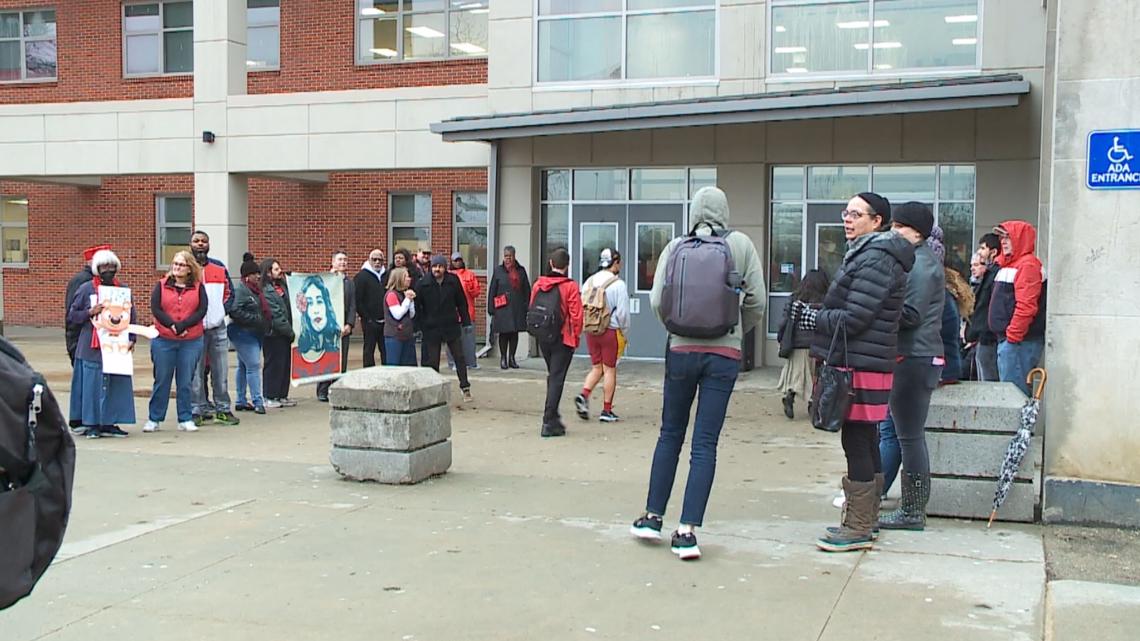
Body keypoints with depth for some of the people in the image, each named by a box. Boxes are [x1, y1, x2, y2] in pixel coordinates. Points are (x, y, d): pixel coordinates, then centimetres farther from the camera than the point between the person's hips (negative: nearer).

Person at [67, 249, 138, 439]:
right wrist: (90, 312, -13)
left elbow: (132, 316, 14)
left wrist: (132, 339, 3)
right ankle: (91, 424, 5)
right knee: (92, 384, -3)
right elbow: (71, 316, 3)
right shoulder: (86, 289, 1)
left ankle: (109, 422, 11)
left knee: (117, 384, 2)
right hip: (92, 348, -3)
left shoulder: (123, 289, 10)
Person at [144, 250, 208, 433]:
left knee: (186, 382, 5)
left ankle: (186, 420, 13)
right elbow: (155, 309, -5)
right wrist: (172, 326, -15)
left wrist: (182, 325, -15)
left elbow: (202, 310, -6)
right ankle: (154, 419, 14)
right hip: (163, 340, 0)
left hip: (191, 341, 0)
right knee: (161, 381, 6)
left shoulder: (198, 287, 5)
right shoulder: (161, 286, 5)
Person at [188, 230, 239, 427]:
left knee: (220, 372, 6)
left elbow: (229, 293, 17)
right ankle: (198, 410, 5)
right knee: (195, 373, -1)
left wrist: (222, 311, 1)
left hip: (218, 327, 3)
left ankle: (222, 409, 13)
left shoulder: (220, 268, 12)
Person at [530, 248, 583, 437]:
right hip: (563, 339, -5)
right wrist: (576, 336, 1)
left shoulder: (538, 285, 2)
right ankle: (549, 422, -5)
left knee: (552, 376, 20)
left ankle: (552, 417, 24)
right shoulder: (570, 286, -11)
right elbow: (576, 315, -11)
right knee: (557, 378, -2)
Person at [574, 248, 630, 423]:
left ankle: (583, 395, -5)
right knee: (609, 370, 4)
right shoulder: (618, 284, -10)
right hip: (610, 331, -5)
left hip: (591, 331, 5)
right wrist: (625, 333, 4)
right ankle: (606, 411, 8)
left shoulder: (589, 282, 7)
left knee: (596, 368, 17)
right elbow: (623, 313, -10)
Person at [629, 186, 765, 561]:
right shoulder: (742, 246, 0)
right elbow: (757, 301, -2)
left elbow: (657, 301, -3)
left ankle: (653, 517, 21)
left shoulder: (676, 247, 1)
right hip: (724, 355, -1)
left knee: (670, 435, 16)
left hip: (681, 350, 1)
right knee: (705, 443, 1)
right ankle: (687, 531, -2)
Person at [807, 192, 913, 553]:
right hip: (860, 362, 11)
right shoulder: (865, 254, 19)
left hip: (861, 366, -11)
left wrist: (811, 317, -8)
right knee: (865, 443, 15)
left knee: (856, 443, -6)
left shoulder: (875, 261, -15)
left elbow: (853, 319, -19)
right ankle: (865, 520, 24)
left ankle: (858, 529, 0)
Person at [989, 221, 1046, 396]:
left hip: (1019, 342, -10)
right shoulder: (1008, 264, 20)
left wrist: (1013, 335, -21)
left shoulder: (1027, 265, -12)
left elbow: (1026, 306, -21)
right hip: (1007, 338, 10)